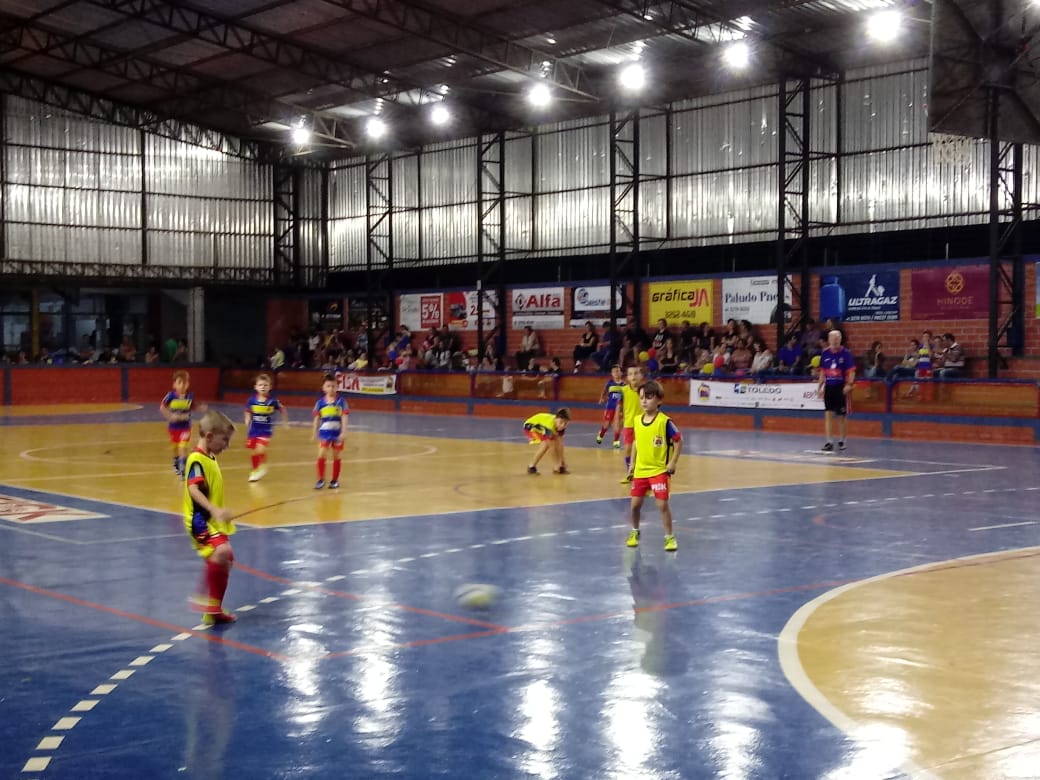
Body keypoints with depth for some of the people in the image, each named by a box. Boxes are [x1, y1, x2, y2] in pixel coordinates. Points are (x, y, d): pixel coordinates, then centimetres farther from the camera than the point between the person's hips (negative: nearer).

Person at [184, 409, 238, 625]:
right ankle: (203, 597, -21)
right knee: (221, 551, -31)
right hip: (201, 520, -10)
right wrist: (214, 510, -41)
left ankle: (214, 610, 23)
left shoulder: (211, 459, 13)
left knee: (223, 562, 13)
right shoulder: (197, 460, -16)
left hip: (214, 521, 10)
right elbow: (193, 489, -30)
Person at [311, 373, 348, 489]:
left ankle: (335, 480, 22)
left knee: (337, 456, 9)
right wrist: (314, 433, 6)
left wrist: (343, 432, -13)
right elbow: (316, 418, 6)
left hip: (337, 433, -1)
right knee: (321, 455, -9)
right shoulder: (320, 402, -1)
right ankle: (321, 480, 2)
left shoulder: (341, 401, -5)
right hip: (324, 433, 1)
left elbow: (344, 418, -6)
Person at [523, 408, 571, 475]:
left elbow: (560, 444, -16)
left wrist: (562, 460, -17)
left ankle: (558, 467, 1)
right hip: (530, 426, -7)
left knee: (557, 441, -9)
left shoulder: (561, 425, -20)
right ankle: (531, 466, -13)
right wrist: (558, 462, -29)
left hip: (541, 426, 7)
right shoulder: (549, 425, -40)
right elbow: (552, 447, -34)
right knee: (546, 444, -25)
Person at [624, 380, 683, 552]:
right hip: (640, 470, 5)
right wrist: (632, 465, 13)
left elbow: (678, 441, -9)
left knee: (662, 504, -7)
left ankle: (670, 537, 7)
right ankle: (635, 532, 33)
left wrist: (672, 463, -13)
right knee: (635, 504, 10)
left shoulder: (665, 421, -15)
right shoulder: (637, 420, 1)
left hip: (659, 471, -5)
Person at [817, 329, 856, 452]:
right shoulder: (825, 353, 5)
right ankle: (829, 442, -3)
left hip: (841, 388, -3)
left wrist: (849, 384, -23)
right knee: (828, 414, -4)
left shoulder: (846, 353, -7)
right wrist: (819, 387, 10)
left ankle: (841, 441, 21)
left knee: (842, 415, 6)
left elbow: (852, 371, -8)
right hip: (829, 387, 3)